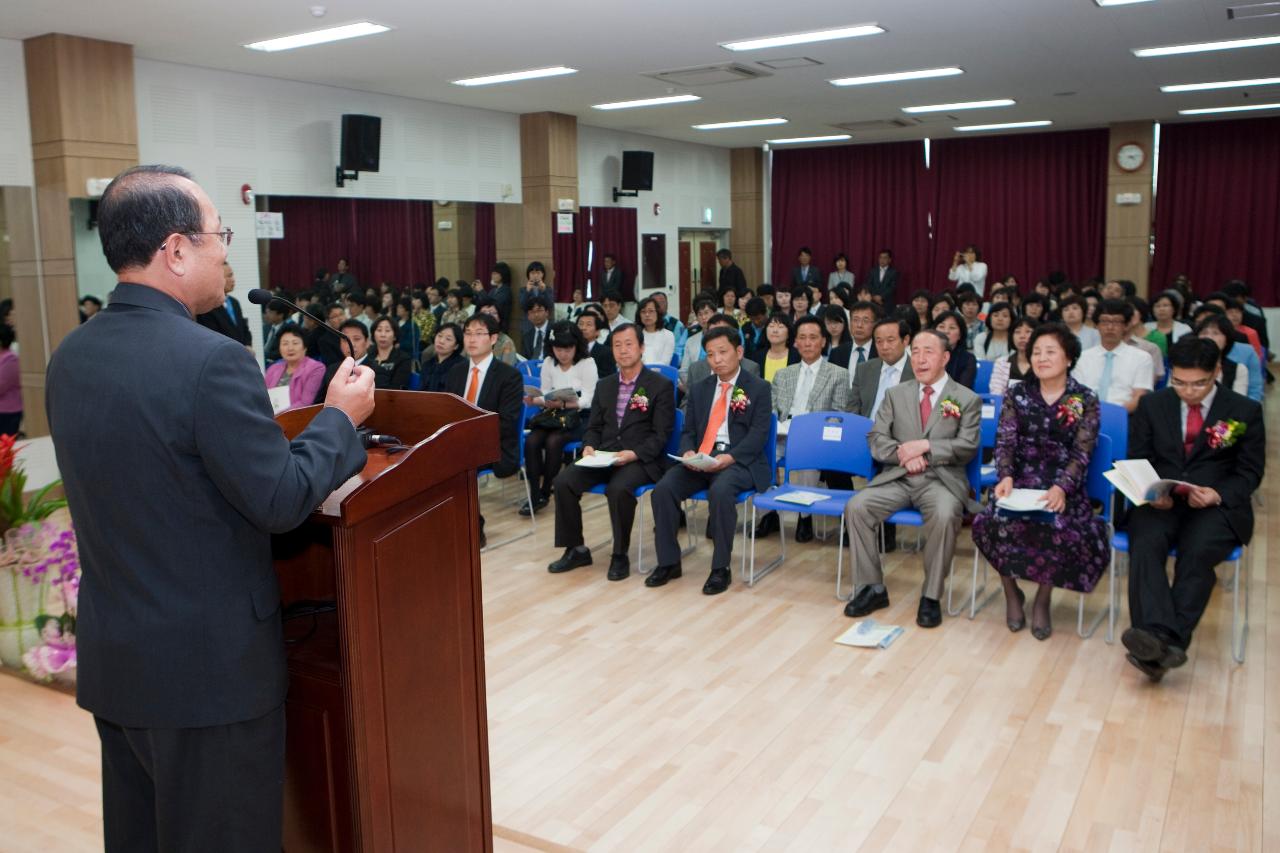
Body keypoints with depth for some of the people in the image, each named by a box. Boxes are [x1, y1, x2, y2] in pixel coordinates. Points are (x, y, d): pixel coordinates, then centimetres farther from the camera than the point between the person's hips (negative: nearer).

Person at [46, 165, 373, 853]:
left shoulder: (69, 357, 2)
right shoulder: (212, 360, -23)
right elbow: (282, 502, -19)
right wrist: (341, 416, -5)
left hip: (110, 661, 8)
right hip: (209, 667, -7)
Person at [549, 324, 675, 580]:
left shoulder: (661, 385, -1)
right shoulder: (604, 385, 17)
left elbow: (661, 434, -6)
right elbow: (593, 426, 18)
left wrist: (634, 453, -21)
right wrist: (589, 446, -5)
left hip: (641, 460, -5)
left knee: (618, 488, -35)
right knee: (563, 482, -18)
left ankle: (620, 555, -14)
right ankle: (575, 549, -2)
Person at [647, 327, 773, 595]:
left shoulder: (758, 388, 4)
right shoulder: (699, 389, 19)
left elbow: (759, 434, -6)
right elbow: (688, 431, 16)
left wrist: (730, 457, -21)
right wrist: (688, 452, -8)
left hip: (739, 461, -4)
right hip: (700, 458, 5)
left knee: (720, 490, -37)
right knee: (663, 488, -22)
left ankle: (720, 568, -23)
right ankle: (668, 562, -8)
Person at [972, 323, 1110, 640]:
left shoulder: (1086, 401, 3)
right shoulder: (1017, 394, 8)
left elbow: (1081, 453, -5)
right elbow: (1005, 441, 0)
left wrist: (1061, 488, -24)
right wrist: (1006, 477, -21)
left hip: (1063, 488, -1)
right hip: (1020, 481, 1)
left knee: (1069, 534, -31)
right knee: (994, 523, -30)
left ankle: (1043, 599, -3)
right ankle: (1012, 593, -3)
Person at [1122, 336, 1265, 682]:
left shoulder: (1245, 411, 6)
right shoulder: (1152, 405, 11)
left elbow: (1250, 472, 5)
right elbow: (1136, 461, 9)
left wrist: (1218, 495, -17)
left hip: (1217, 507, -1)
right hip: (1160, 503, 1)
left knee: (1198, 552, -34)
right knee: (1145, 546, -32)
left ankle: (1163, 640, -41)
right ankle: (1159, 638, -47)